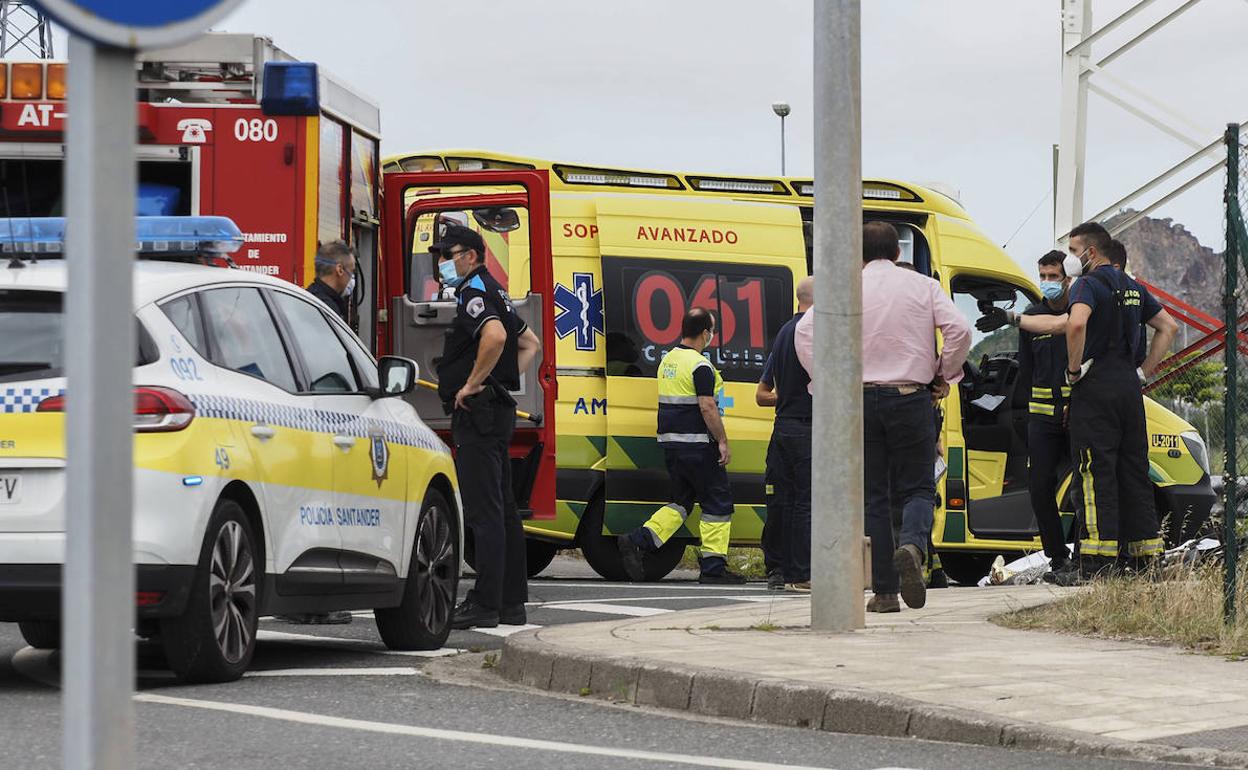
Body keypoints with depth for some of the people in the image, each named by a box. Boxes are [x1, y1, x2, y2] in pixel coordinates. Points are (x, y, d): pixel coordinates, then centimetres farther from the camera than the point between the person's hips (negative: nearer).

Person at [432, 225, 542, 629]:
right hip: (499, 410, 11)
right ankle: (511, 602, 14)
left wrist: (473, 384, -23)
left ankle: (485, 604, -12)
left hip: (477, 413, -11)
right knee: (503, 510, 11)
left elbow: (495, 335, -33)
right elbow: (530, 344, 31)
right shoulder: (495, 293, 20)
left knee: (483, 510, -11)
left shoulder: (474, 292, -12)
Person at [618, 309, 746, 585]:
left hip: (670, 442, 8)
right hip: (697, 443, -8)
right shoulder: (700, 366, -15)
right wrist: (723, 441, -15)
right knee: (717, 502, 2)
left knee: (681, 500, 15)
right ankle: (713, 567, 2)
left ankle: (639, 541, -1)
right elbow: (707, 407, -21)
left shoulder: (667, 361, 13)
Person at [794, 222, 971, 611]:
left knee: (872, 495, 6)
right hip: (911, 398, 0)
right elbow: (959, 330, -7)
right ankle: (913, 545, -25)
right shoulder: (923, 286, 4)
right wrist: (945, 376, 5)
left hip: (861, 399, 1)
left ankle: (884, 591, 2)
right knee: (918, 487, 8)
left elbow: (805, 331, -7)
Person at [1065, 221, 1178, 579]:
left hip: (1095, 389, -7)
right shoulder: (1132, 288, 17)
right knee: (1134, 472, 10)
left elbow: (1077, 322, -28)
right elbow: (1168, 326, 24)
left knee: (1096, 474, -8)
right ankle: (1145, 559, 12)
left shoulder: (1089, 285, -8)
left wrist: (1074, 368, -16)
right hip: (1130, 388, 7)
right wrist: (1144, 371, 19)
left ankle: (1098, 564, -13)